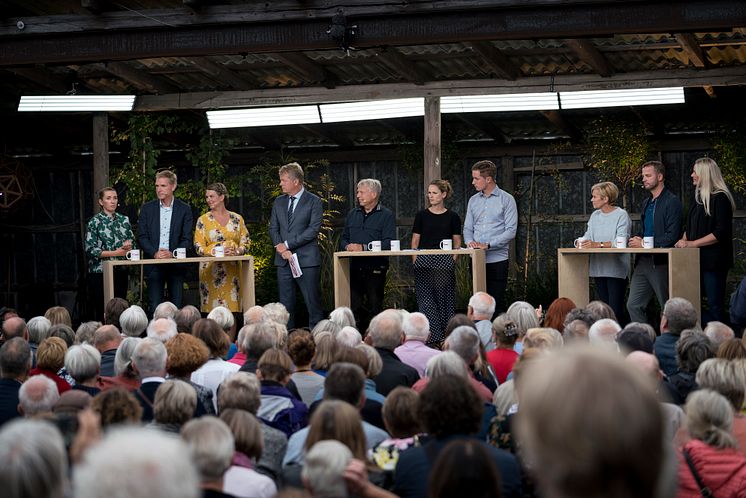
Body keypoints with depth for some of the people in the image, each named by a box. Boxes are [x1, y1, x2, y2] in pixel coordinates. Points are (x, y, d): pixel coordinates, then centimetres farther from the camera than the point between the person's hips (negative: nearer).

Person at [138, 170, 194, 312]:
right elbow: (142, 236, 2)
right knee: (155, 306, -3)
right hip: (153, 263, 0)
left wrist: (172, 254, -16)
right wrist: (155, 253, -14)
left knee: (176, 306, 2)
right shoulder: (147, 208, 6)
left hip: (176, 263, 0)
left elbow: (187, 239, 0)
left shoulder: (184, 209, 3)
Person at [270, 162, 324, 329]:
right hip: (284, 260, 5)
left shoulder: (314, 201, -2)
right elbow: (273, 228, 12)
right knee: (286, 304, 5)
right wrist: (282, 250, -6)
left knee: (313, 303, -5)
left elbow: (313, 229, -10)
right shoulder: (279, 202, 15)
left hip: (307, 259, -5)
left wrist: (287, 244, -12)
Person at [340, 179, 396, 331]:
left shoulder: (386, 215, -1)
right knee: (353, 306, 1)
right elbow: (344, 238, 21)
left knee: (374, 306, -1)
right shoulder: (353, 214, 18)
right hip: (354, 267, 4)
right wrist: (347, 246, -4)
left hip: (375, 269, -4)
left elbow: (389, 243, -11)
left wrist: (363, 247, -17)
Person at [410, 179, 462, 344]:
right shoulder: (421, 215, 8)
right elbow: (415, 241, 9)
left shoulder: (452, 217, 7)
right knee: (426, 298, -7)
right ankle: (430, 335, -8)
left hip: (444, 263, 0)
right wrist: (415, 261, -1)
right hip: (424, 263, 1)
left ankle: (445, 334, 5)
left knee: (444, 297, -2)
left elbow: (457, 242, 9)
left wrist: (452, 260, -2)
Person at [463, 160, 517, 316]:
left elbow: (511, 231, -9)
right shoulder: (473, 201, 14)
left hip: (497, 260, -5)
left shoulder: (506, 200, -2)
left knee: (497, 303, -6)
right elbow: (468, 228, 15)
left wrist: (488, 245, -17)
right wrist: (469, 241, -8)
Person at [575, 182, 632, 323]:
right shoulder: (595, 216, 16)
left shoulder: (621, 215, -7)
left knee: (615, 309, -10)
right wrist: (580, 242, -10)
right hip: (598, 268, 7)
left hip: (616, 269, -7)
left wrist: (598, 245, -27)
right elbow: (588, 236, 13)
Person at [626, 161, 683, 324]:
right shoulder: (647, 203, 19)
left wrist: (644, 243, -14)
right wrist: (636, 240, 4)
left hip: (661, 262, -8)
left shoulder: (672, 202, -8)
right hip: (643, 261, 8)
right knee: (633, 305, 4)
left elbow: (672, 236, -15)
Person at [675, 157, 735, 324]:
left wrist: (691, 243, -18)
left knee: (715, 306, -4)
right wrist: (684, 240, 4)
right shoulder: (698, 198, 15)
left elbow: (720, 233, -18)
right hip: (697, 260, 9)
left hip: (713, 260, -9)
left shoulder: (720, 198, -11)